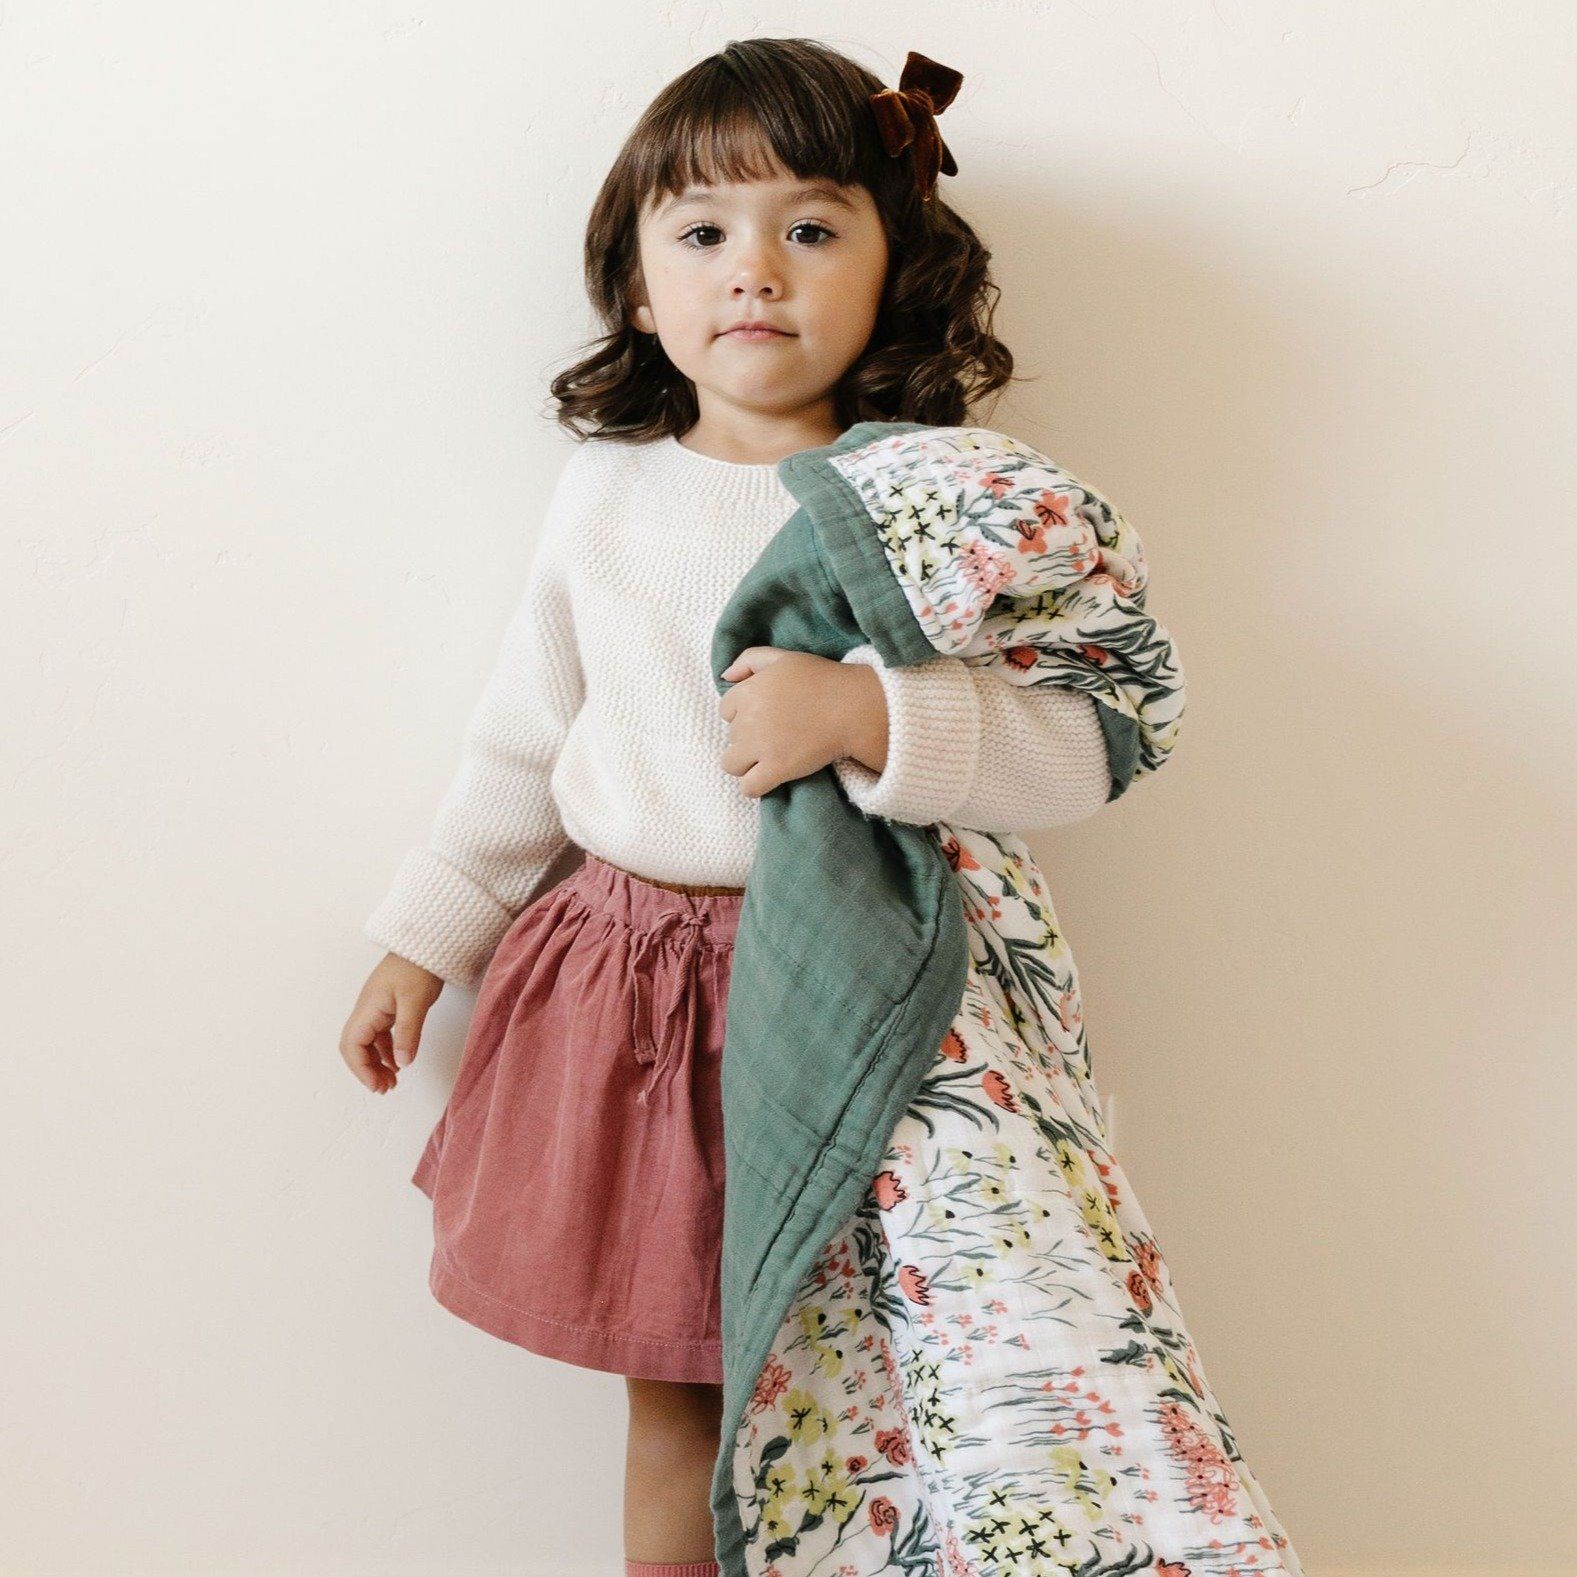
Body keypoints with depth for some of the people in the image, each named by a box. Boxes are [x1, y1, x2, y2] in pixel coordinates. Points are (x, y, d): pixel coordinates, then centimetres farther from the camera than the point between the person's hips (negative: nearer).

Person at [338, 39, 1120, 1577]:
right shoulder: (604, 492, 5)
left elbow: (1081, 746, -12)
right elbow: (524, 740, 14)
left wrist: (865, 717, -26)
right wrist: (425, 939, 18)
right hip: (629, 987, 3)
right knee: (675, 1388, 14)